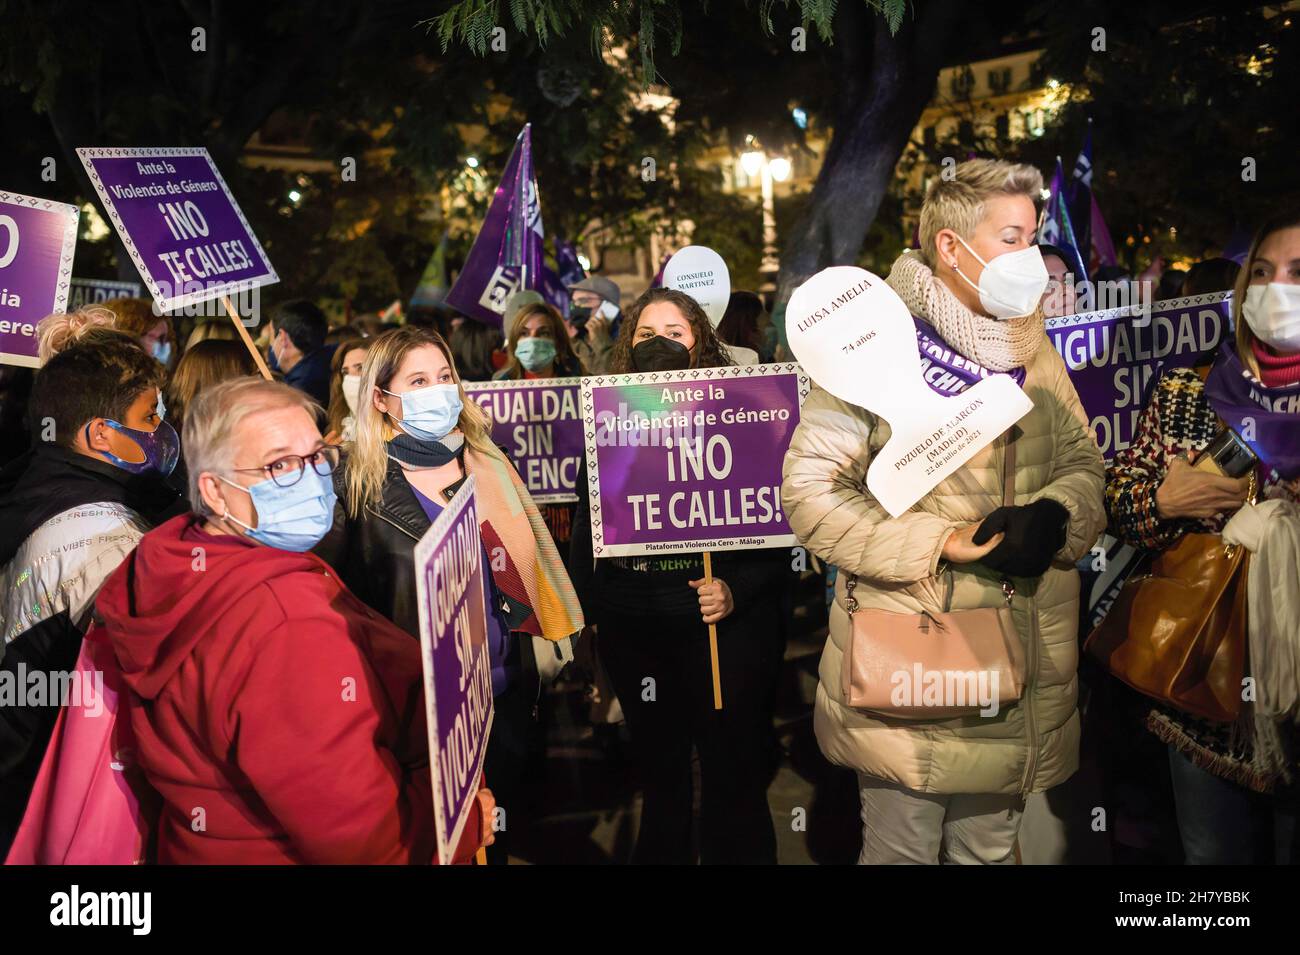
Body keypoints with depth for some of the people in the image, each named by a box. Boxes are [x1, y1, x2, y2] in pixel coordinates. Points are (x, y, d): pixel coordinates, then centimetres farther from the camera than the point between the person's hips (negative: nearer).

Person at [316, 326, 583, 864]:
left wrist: (563, 658, 7)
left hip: (508, 695, 4)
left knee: (495, 837, 19)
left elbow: (532, 563, 9)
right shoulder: (357, 485, -10)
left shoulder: (487, 462, 3)